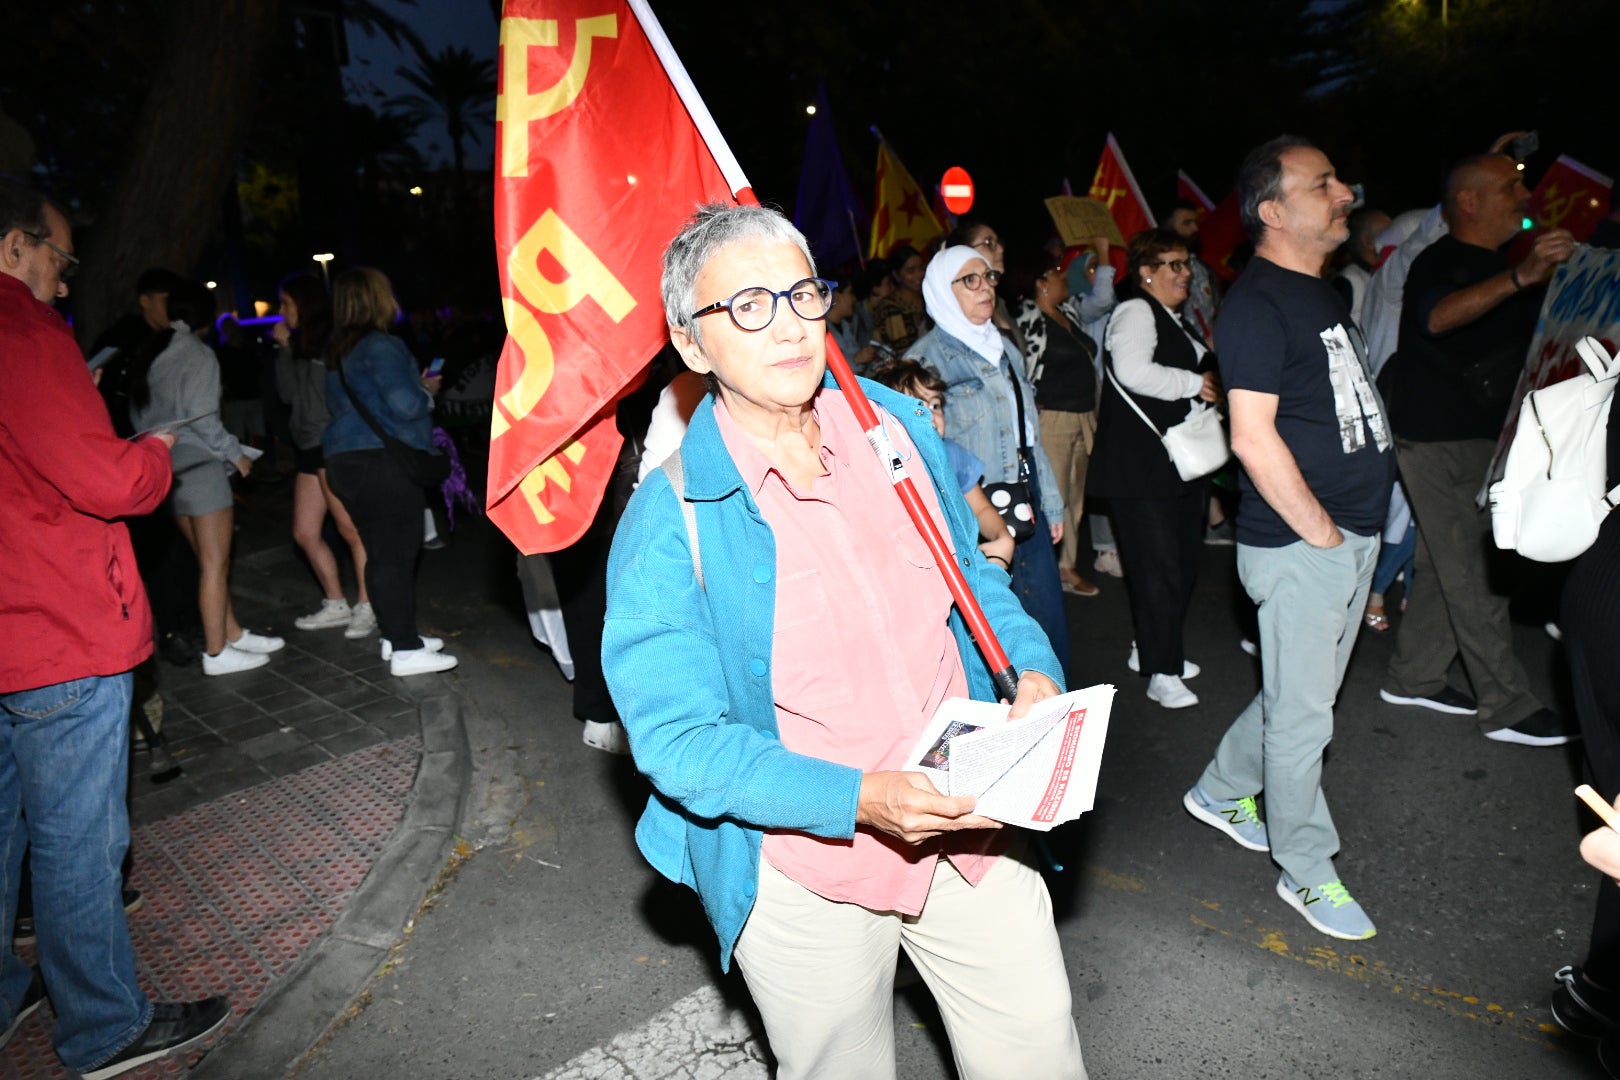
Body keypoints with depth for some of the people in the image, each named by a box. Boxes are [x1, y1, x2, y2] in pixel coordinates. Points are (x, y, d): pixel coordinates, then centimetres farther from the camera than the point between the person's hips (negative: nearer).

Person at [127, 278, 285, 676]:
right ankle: (216, 652, 4)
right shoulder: (198, 354, -11)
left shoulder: (147, 355, 12)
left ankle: (233, 633, 24)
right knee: (215, 563, -1)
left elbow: (138, 416, 12)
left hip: (167, 466, 8)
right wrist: (235, 453, -7)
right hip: (197, 463, -8)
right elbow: (202, 418, -18)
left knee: (209, 560, 16)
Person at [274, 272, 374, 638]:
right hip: (308, 446, 9)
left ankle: (366, 608, 2)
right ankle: (336, 605, 20)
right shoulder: (302, 345, 16)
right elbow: (287, 393, 13)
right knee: (305, 532, 10)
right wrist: (283, 348, 7)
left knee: (351, 529, -7)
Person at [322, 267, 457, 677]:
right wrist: (427, 391, 0)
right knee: (398, 554, -8)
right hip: (384, 461, -9)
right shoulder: (381, 345, -13)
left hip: (345, 460, 9)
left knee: (380, 552, 14)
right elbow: (405, 404, -22)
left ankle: (395, 635, 21)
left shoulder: (338, 352, 17)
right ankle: (405, 650, -7)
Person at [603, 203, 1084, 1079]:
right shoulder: (669, 521, -17)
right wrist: (858, 799, -28)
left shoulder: (897, 425, -1)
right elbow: (680, 738, -17)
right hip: (805, 872, -3)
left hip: (966, 826, 4)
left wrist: (1034, 667, -6)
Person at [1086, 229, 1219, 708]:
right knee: (1159, 566, -8)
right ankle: (1161, 673, 1)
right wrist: (1196, 384, -17)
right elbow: (1133, 372, -26)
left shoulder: (1177, 322, 22)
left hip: (1182, 462, 10)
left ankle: (1150, 649, 29)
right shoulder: (1136, 313, -9)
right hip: (1142, 466, -10)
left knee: (1184, 560, 14)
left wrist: (1212, 383, 16)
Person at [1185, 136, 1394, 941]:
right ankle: (1306, 872, 20)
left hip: (1351, 535, 10)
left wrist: (1359, 527, 15)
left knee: (1300, 694, 20)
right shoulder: (1257, 303, -15)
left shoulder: (1317, 291, 15)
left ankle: (1221, 792, 39)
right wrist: (1322, 533, -16)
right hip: (1300, 544, -10)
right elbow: (1253, 437, -22)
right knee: (1302, 715, 3)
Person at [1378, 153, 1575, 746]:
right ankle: (1507, 708, 2)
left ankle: (1411, 678, 24)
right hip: (1441, 439, -10)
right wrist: (1519, 277, -53)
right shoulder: (1443, 262, -15)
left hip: (1475, 436, 10)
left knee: (1447, 567, 14)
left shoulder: (1490, 267, 17)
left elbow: (1540, 323, 28)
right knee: (1476, 574, -5)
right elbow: (1437, 316, -39)